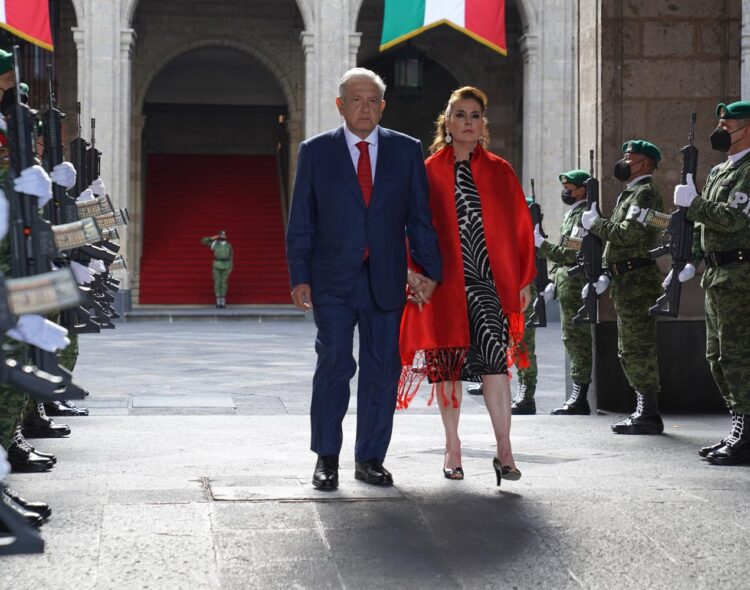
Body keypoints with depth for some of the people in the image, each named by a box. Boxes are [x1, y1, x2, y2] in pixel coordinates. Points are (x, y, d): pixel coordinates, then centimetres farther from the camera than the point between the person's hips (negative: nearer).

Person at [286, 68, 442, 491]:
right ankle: (327, 458, 4)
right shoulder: (316, 151, 6)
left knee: (383, 369, 4)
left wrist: (430, 270, 1)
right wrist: (300, 276, -4)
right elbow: (301, 221, 4)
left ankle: (370, 459, 15)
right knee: (335, 364, -7)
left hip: (386, 280, 2)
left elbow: (420, 216, 8)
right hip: (333, 280, -2)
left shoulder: (406, 150, 8)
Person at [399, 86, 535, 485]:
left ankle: (504, 451, -16)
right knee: (448, 363, 6)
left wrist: (524, 280, 4)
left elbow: (520, 227, 9)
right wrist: (416, 272, -7)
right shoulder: (429, 172, 7)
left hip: (488, 279, 0)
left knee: (494, 354, -16)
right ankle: (452, 448, 17)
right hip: (445, 280, 1)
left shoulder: (499, 172, 9)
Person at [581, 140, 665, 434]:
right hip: (625, 282, 11)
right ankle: (644, 411, 18)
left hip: (638, 281, -11)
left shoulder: (645, 192, -11)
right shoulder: (630, 194, 21)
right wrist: (606, 276, 14)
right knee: (629, 351, 13)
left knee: (639, 349, -8)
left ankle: (648, 415, -5)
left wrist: (595, 223, -9)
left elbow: (628, 234, -23)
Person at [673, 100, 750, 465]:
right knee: (717, 356, 12)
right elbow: (702, 223, 22)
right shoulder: (718, 172, 19)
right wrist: (690, 260, 12)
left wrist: (692, 202, -17)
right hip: (715, 274, 10)